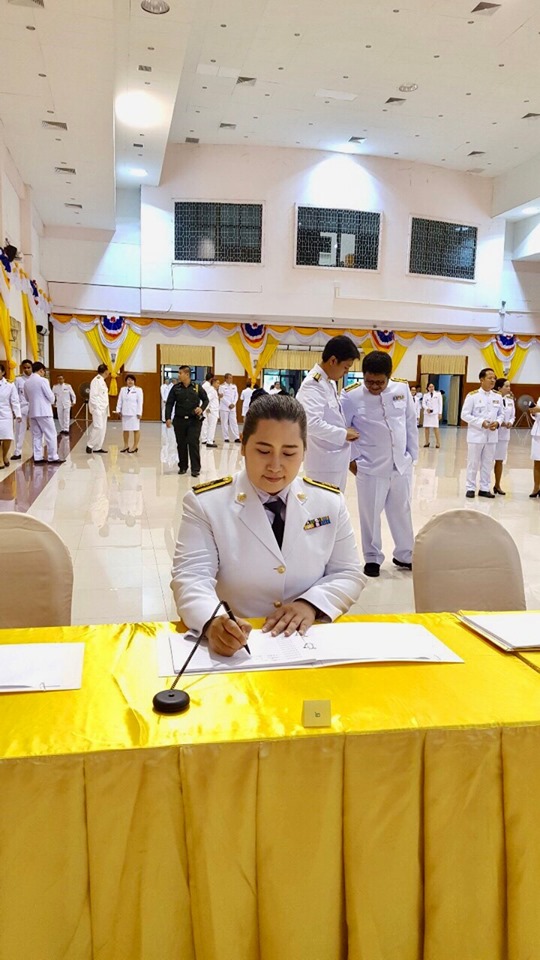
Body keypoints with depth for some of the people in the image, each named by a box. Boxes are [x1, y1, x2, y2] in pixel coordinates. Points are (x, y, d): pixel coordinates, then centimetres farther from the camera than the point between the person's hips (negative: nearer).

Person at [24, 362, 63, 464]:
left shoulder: (27, 382, 9)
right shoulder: (43, 380, -10)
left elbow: (27, 398, 16)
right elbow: (50, 396, -10)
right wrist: (52, 401, 10)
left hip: (32, 412, 7)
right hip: (43, 411, -7)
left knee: (36, 435, 9)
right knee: (51, 435, -1)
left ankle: (37, 457, 8)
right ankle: (53, 457, -2)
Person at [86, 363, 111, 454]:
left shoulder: (102, 381, 17)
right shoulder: (96, 381, -10)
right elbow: (93, 396, -14)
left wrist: (107, 410, 13)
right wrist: (95, 408, -17)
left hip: (103, 409, 9)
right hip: (97, 408, -9)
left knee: (103, 429, 6)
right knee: (98, 427, -15)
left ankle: (98, 447, 10)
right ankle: (90, 445, -5)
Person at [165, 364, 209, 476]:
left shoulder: (197, 387, 0)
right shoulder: (176, 388, 3)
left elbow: (205, 399, 9)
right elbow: (169, 403, 3)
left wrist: (202, 408, -10)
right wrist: (168, 418, -7)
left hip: (194, 420, -2)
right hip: (179, 420, 2)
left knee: (193, 444, -6)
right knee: (181, 444, 8)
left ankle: (195, 469, -2)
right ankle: (183, 466, 22)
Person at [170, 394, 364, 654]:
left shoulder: (331, 502, 5)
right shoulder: (205, 503, -3)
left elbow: (348, 574, 8)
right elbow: (191, 576, -11)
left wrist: (311, 604, -12)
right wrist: (211, 622, -31)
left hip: (309, 642, 3)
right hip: (235, 644, -2)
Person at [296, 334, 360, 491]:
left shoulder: (330, 382, 12)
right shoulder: (313, 384, -18)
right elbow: (312, 423, -29)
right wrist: (344, 434, -20)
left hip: (336, 459, 9)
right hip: (324, 462, -9)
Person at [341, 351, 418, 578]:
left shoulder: (402, 389, -3)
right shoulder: (351, 396, -11)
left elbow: (411, 423, 6)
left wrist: (412, 455, 7)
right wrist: (351, 458, -2)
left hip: (401, 465, 3)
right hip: (370, 467, -3)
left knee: (401, 511, 16)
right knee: (370, 514, 8)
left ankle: (404, 555, 33)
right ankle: (372, 558, 25)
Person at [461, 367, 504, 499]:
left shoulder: (498, 397, 6)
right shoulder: (472, 395, -7)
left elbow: (501, 414, 13)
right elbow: (465, 415, -10)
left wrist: (497, 422, -10)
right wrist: (481, 423, -18)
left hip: (491, 436, 4)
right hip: (476, 435, -4)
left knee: (488, 463, 9)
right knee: (473, 463, 4)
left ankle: (484, 488, 18)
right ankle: (470, 488, 13)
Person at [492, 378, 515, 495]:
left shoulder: (510, 400, 8)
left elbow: (512, 416, 13)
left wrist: (510, 423, -8)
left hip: (504, 434, 6)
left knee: (500, 461, 13)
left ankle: (497, 485, 24)